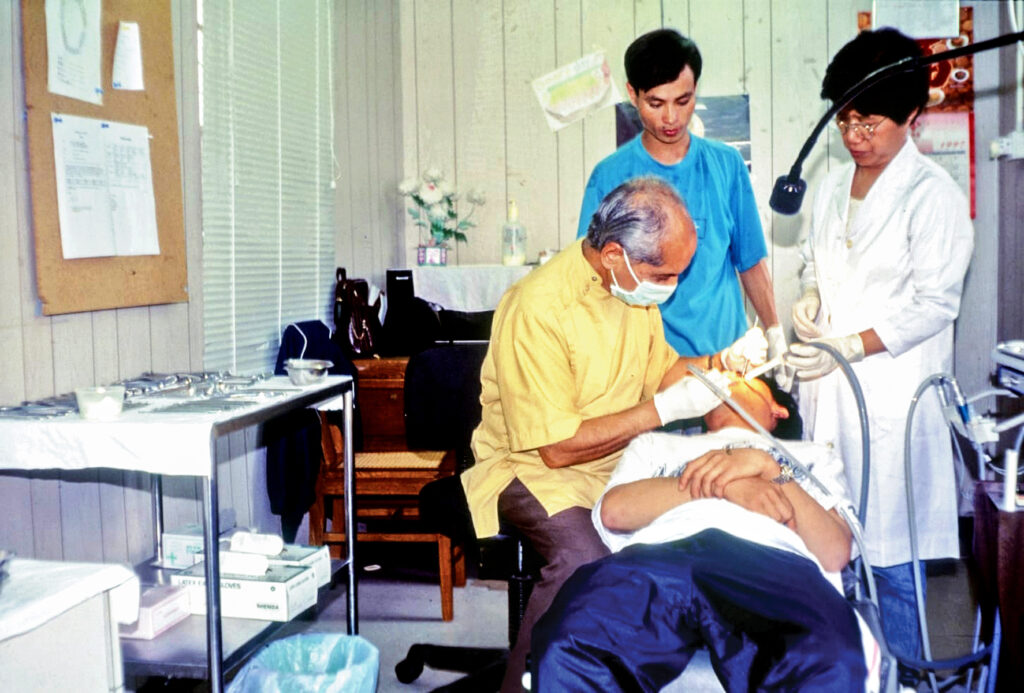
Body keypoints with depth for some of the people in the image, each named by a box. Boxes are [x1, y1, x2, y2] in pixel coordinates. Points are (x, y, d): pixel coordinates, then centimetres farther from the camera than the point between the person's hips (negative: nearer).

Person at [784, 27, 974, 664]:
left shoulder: (934, 194, -8)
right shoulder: (833, 187, 13)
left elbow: (936, 303, -11)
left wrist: (849, 346, -17)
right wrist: (810, 300, 3)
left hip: (892, 391, -6)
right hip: (827, 392, 6)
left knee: (889, 556, 0)